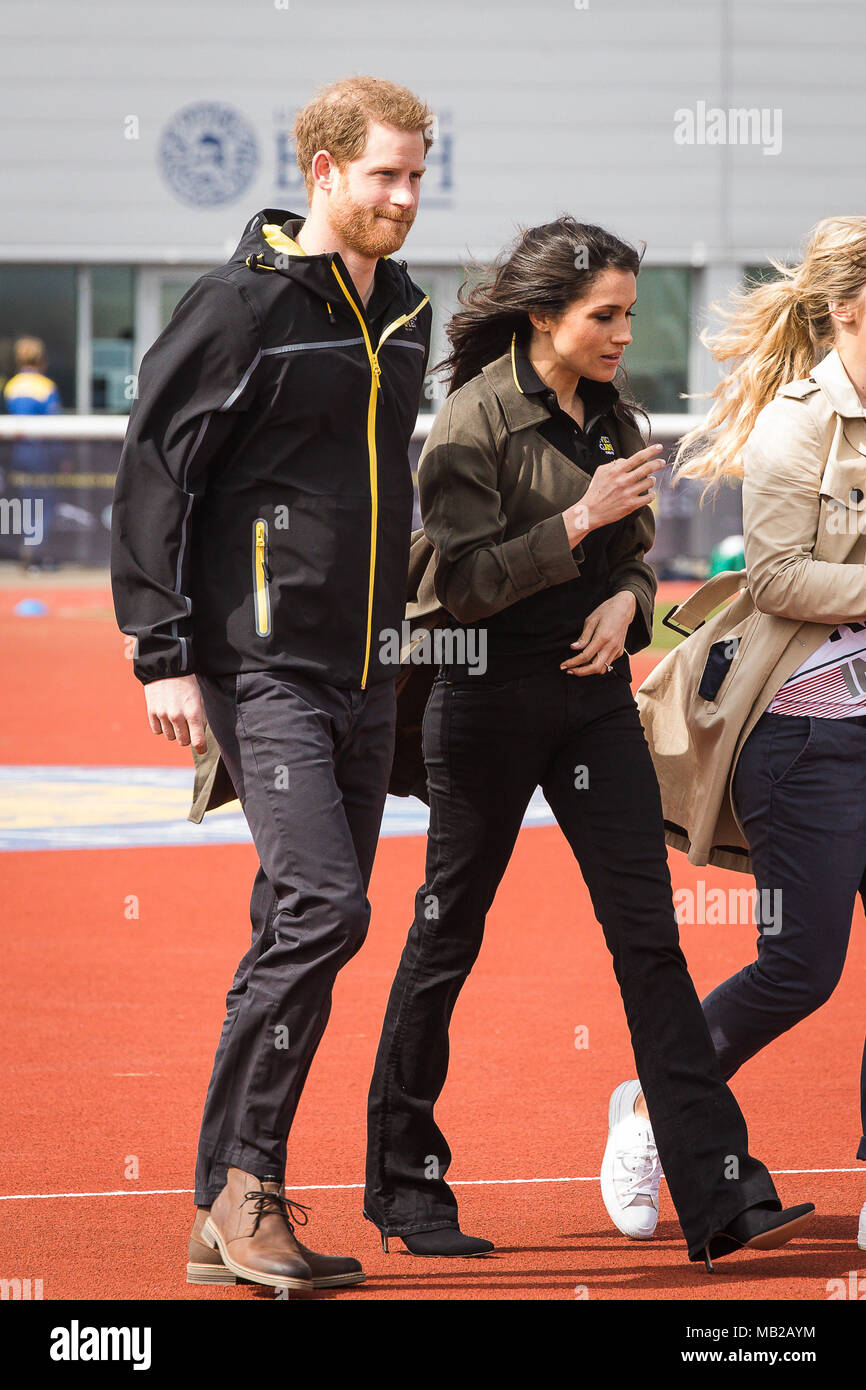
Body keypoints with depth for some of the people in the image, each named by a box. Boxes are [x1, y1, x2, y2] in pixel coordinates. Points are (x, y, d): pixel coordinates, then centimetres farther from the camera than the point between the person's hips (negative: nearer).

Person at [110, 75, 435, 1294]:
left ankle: (235, 1213, 12)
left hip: (362, 676, 7)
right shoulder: (243, 309, -8)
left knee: (307, 932, 6)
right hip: (263, 665, -7)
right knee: (323, 907, -18)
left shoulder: (406, 316, 14)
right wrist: (165, 653, -13)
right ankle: (240, 1191, -12)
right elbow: (154, 475, -9)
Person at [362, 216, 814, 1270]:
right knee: (450, 933, 5)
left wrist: (625, 602, -3)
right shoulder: (475, 420, -10)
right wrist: (581, 519, -20)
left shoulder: (610, 417, 10)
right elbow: (465, 581, -15)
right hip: (491, 696, -6)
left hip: (593, 690, 6)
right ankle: (404, 1182, 19)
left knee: (649, 934, -2)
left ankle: (721, 1195, -6)